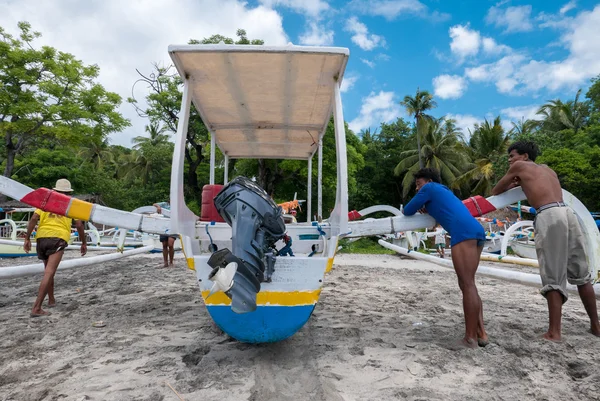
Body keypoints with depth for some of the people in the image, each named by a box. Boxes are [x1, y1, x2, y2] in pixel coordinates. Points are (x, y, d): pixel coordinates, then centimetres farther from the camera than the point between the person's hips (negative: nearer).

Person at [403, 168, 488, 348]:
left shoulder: (429, 188, 11)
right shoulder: (443, 191, 34)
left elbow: (407, 211, 13)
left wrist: (417, 208, 35)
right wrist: (428, 210, 33)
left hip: (464, 232, -9)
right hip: (476, 231, 9)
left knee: (467, 285, -8)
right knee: (468, 284, 12)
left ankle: (471, 338, -5)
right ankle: (480, 333, 12)